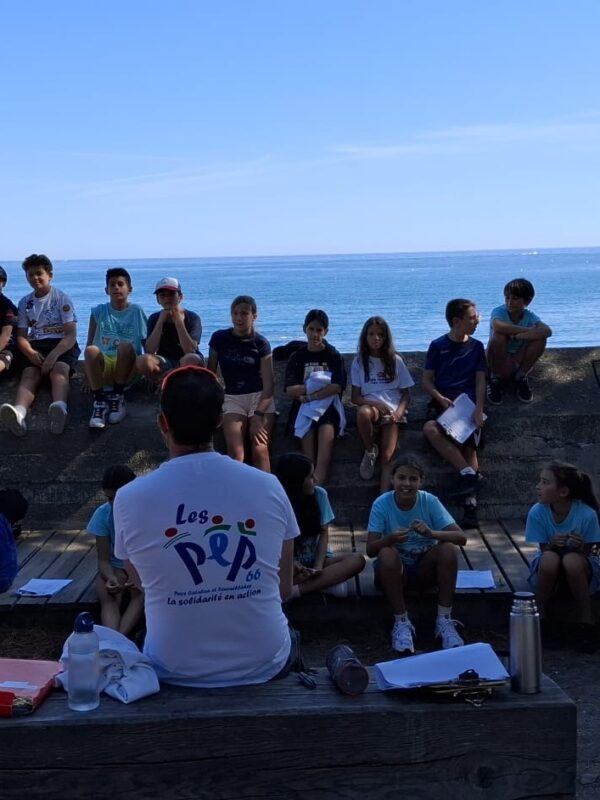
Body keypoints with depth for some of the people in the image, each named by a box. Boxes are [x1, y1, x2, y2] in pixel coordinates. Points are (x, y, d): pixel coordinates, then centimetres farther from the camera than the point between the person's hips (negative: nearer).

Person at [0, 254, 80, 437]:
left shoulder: (62, 298, 2)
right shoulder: (24, 302, 16)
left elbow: (71, 335, -6)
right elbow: (21, 336, 11)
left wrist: (54, 355, -24)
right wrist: (31, 352, -14)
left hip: (61, 345, -2)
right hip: (35, 347, 3)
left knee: (59, 370, -35)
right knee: (30, 374, -29)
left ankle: (59, 407, -69)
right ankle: (19, 411, -63)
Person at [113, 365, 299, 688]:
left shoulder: (129, 498, -12)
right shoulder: (268, 487, -9)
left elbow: (142, 583, 6)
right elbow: (284, 589, 2)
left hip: (176, 671, 0)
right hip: (264, 664, 1)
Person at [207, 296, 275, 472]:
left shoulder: (260, 343, -3)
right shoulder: (219, 338, 1)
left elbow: (269, 384, -6)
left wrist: (258, 416, -16)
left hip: (260, 398, -1)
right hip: (232, 398, 1)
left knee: (260, 451, -18)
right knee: (235, 453, -19)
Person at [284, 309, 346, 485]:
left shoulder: (333, 356, 9)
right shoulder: (297, 357, 11)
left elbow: (337, 387, -5)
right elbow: (290, 390, 0)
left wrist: (309, 394, -12)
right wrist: (319, 385, -7)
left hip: (328, 406, -1)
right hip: (303, 408, 1)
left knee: (327, 433, -30)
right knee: (309, 435, -26)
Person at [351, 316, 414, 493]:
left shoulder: (395, 361, 10)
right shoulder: (359, 362, 8)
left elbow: (406, 394, 10)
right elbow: (355, 397, 3)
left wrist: (399, 411, -12)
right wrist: (375, 403, -17)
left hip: (392, 410, 0)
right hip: (371, 407, 0)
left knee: (387, 456, -22)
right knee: (363, 412, -39)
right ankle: (370, 451, -13)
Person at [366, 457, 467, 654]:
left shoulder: (430, 501, -12)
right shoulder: (382, 504, -15)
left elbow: (461, 538, -19)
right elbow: (370, 550, -20)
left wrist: (431, 533, -37)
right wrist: (390, 539, -42)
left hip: (425, 569, 1)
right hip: (395, 570, -1)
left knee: (448, 549, -27)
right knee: (387, 553, -33)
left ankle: (444, 621, -20)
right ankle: (401, 622, -22)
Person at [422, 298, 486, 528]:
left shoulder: (476, 347, 12)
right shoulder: (438, 346, 8)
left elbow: (480, 381, 6)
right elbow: (427, 380, 6)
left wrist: (478, 408, -12)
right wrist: (441, 398, -14)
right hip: (443, 403, -1)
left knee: (469, 445, -23)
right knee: (429, 428, -33)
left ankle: (470, 503, -30)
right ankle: (469, 474, -34)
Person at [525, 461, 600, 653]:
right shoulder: (537, 512, -19)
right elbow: (544, 550, -10)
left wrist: (580, 547, -37)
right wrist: (552, 545, -34)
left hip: (581, 569, -1)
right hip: (548, 571, 1)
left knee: (572, 560, -36)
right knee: (549, 558, -35)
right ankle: (541, 619, -16)